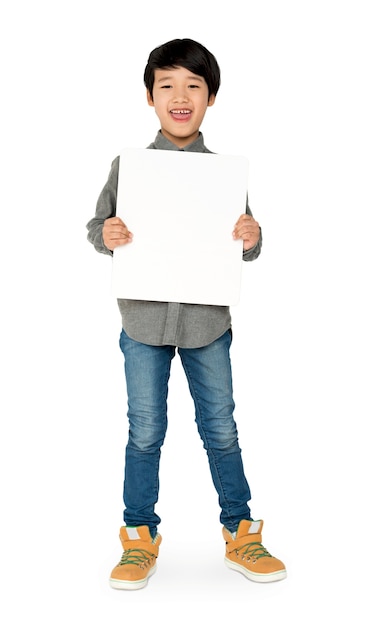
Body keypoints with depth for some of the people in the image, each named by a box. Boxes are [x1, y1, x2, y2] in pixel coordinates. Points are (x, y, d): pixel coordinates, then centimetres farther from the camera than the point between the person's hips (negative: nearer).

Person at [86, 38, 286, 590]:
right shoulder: (127, 165, 0)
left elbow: (245, 245, 7)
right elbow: (98, 226, 5)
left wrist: (252, 239, -15)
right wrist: (106, 235, -17)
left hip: (208, 318, 1)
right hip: (144, 318, 0)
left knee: (221, 430, 10)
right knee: (145, 432, 8)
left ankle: (241, 534, 26)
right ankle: (140, 539, 23)